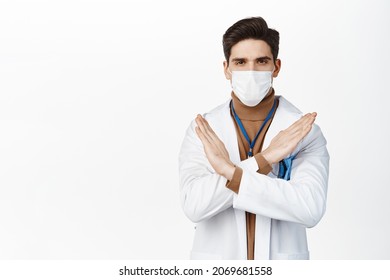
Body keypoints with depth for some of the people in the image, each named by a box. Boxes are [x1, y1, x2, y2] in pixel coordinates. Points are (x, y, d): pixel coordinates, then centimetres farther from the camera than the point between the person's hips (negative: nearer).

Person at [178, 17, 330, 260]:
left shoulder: (306, 132, -8)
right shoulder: (202, 131, -6)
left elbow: (311, 208, -21)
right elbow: (194, 205, -18)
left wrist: (230, 172, -25)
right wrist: (263, 159, -23)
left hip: (280, 261, 0)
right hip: (217, 261, 1)